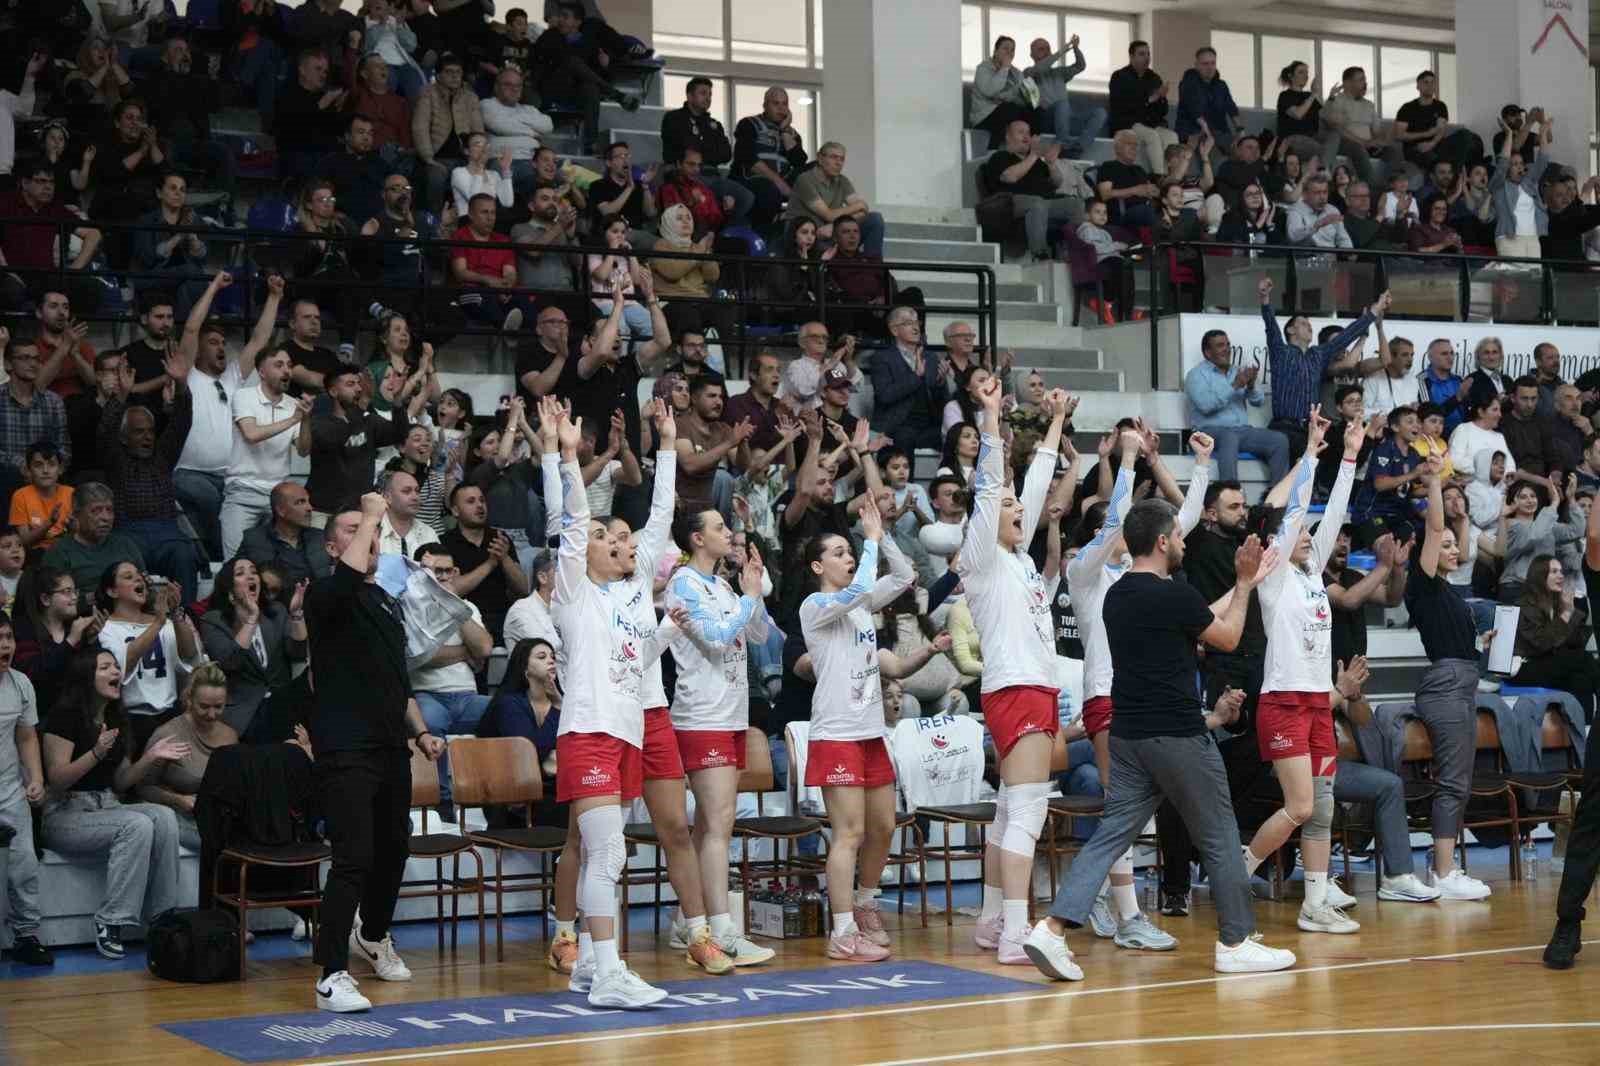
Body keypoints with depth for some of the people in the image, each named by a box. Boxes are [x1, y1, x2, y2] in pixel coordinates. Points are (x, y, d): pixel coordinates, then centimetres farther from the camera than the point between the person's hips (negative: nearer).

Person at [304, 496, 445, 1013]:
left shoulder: (388, 603, 20)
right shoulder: (326, 595, -5)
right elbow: (349, 575, -32)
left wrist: (420, 731, 17)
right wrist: (372, 515, -21)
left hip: (392, 748, 8)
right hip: (345, 751, -8)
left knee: (393, 850, 19)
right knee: (354, 858, -16)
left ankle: (373, 936, 44)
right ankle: (332, 975, -13)